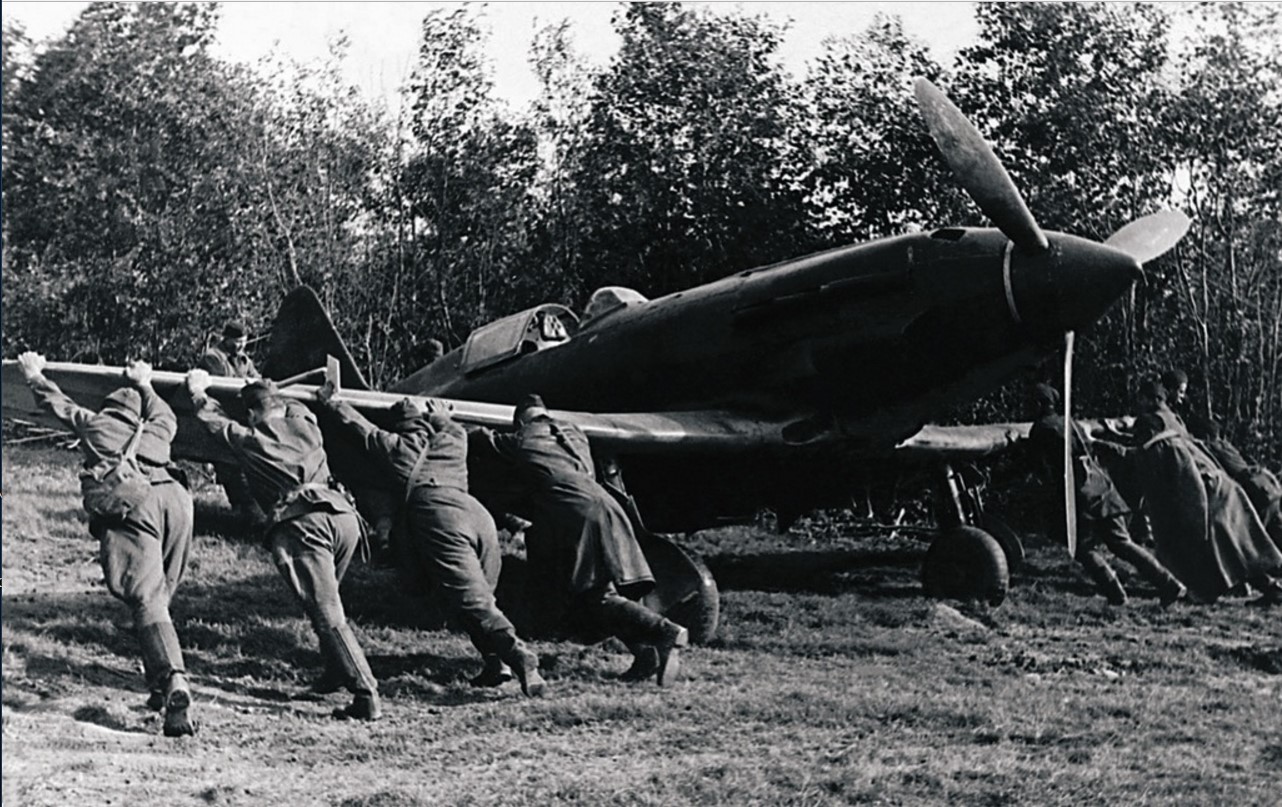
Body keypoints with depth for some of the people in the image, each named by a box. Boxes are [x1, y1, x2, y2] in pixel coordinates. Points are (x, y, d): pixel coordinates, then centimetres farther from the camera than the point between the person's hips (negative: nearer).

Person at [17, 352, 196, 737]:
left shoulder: (95, 423, 26)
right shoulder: (156, 429, 34)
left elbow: (59, 404, 42)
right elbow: (165, 416, 57)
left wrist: (34, 376, 60)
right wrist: (144, 384, 73)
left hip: (130, 504, -4)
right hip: (175, 497, 4)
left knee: (146, 599, -14)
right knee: (158, 596, 17)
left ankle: (173, 680, -32)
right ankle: (160, 682, 13)